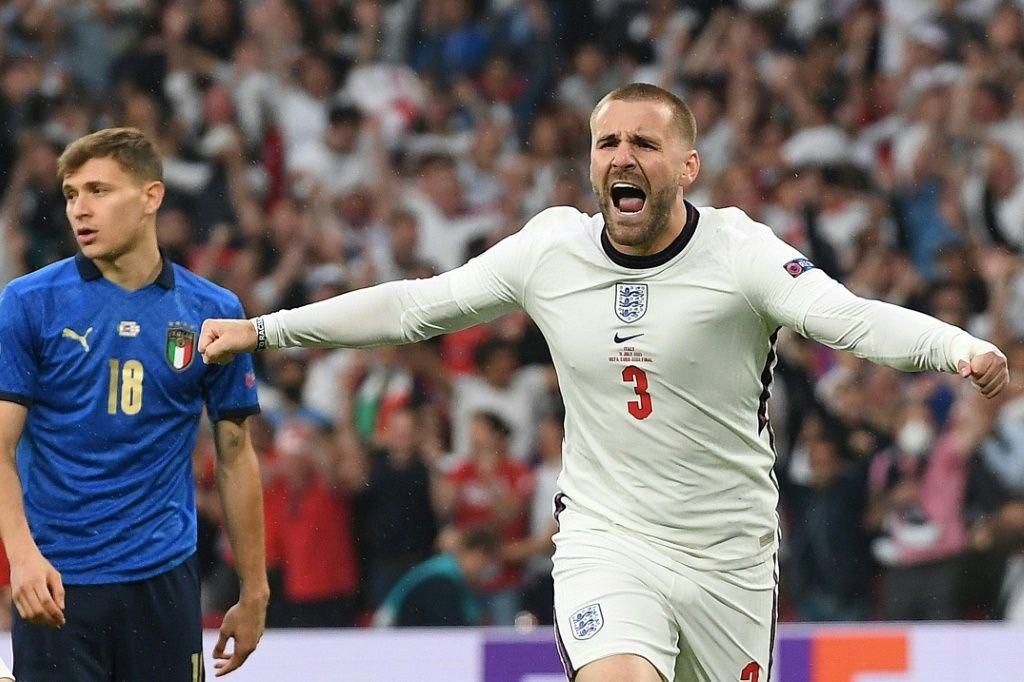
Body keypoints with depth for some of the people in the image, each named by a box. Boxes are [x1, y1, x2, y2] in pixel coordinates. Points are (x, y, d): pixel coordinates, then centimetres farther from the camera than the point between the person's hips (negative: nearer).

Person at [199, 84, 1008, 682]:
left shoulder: (738, 251, -11)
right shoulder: (552, 248, -1)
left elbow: (851, 317, -26)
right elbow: (416, 305, 11)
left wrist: (963, 350, -45)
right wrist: (260, 330, 13)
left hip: (728, 559, 0)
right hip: (606, 545, 1)